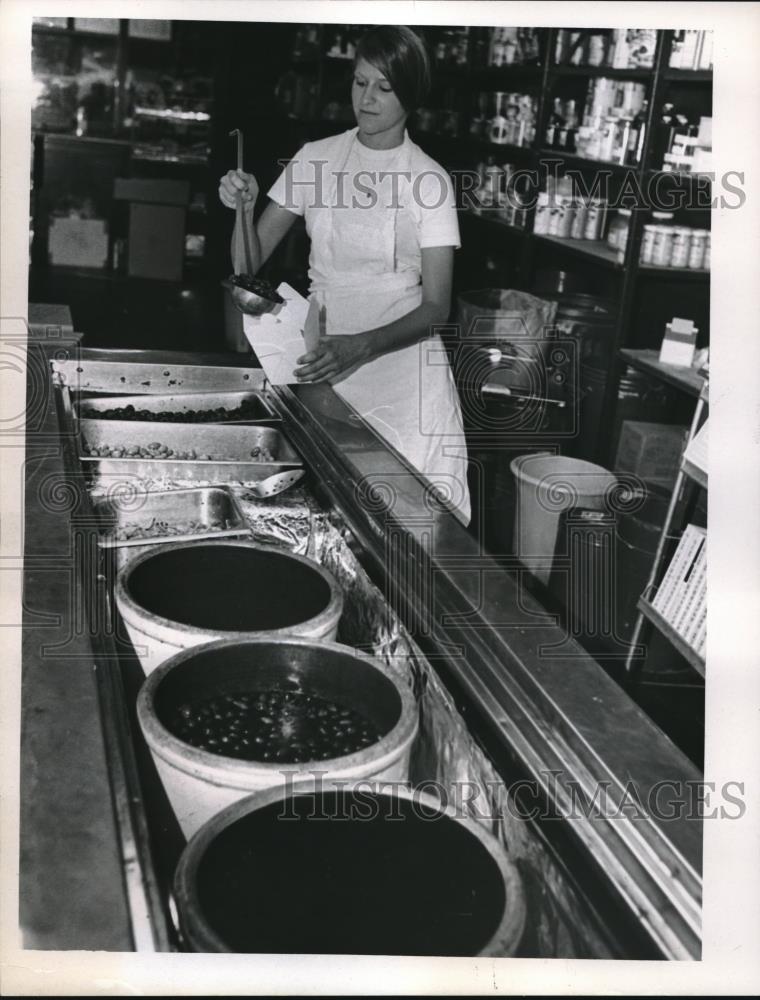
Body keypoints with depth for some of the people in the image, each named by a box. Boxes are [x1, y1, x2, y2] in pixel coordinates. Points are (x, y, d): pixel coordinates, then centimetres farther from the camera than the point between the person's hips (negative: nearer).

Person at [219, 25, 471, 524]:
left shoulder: (429, 179, -5)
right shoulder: (315, 158, 3)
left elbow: (436, 306, -11)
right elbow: (252, 261, 5)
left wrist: (362, 346, -27)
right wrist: (245, 208, -16)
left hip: (398, 356, -2)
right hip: (323, 351, 2)